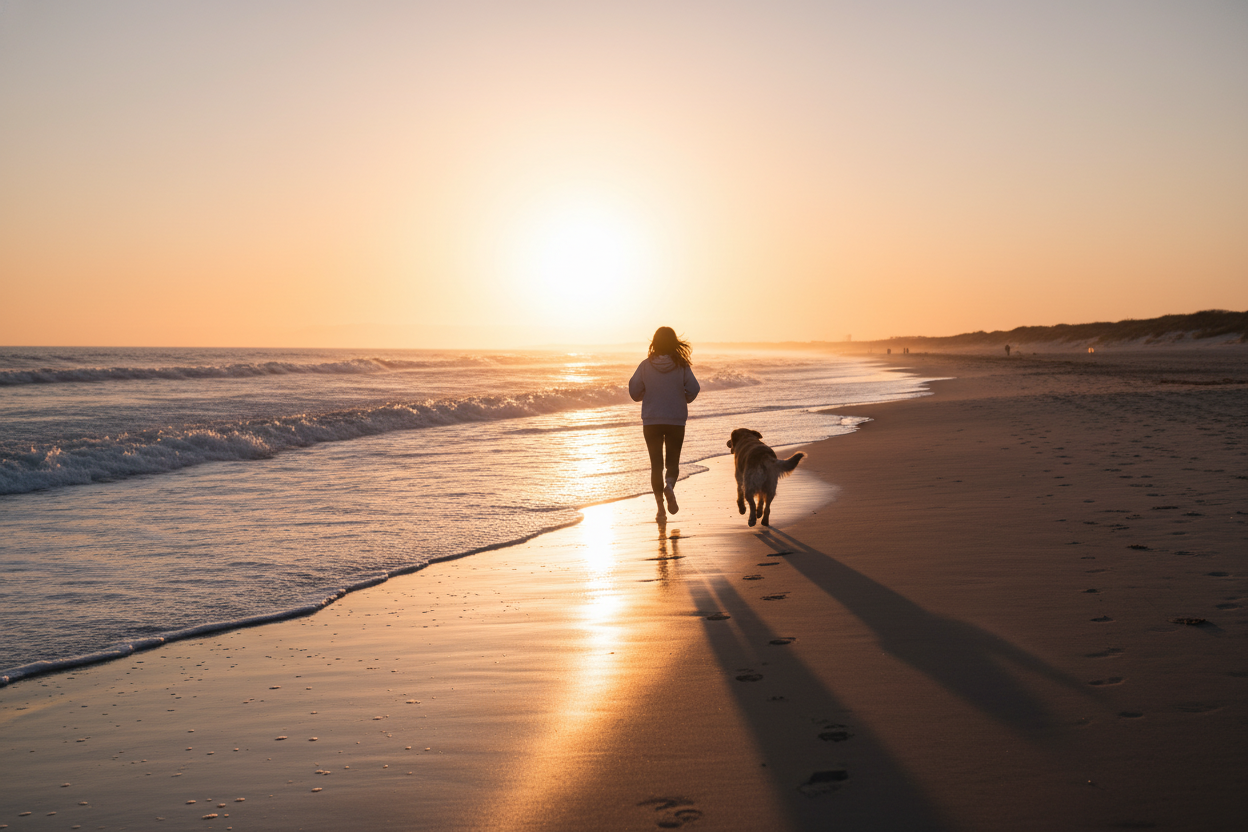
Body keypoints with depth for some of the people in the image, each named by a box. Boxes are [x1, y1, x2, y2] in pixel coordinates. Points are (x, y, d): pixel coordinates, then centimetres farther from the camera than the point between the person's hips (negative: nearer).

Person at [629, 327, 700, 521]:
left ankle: (660, 508, 3)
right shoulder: (682, 365, -7)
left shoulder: (645, 365, -6)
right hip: (676, 420, 0)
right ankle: (669, 486, -21)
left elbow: (634, 391, -4)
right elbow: (693, 390, -9)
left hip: (651, 421, 0)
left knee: (656, 464, 8)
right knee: (673, 461, 12)